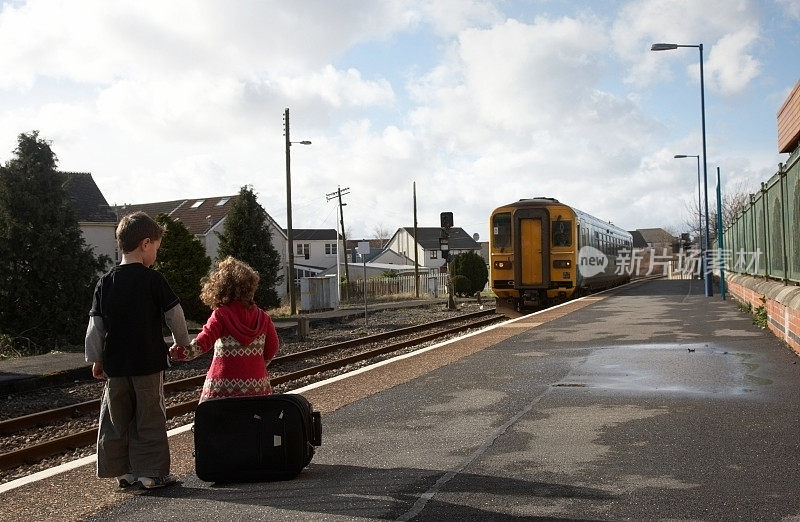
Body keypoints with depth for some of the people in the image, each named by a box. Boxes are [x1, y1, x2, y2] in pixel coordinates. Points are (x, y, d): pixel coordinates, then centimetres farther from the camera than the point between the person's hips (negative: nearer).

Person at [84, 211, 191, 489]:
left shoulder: (105, 282, 3)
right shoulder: (153, 279, -10)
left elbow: (95, 327, 4)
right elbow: (175, 315, -3)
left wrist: (96, 359, 13)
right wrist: (183, 342, 14)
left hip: (115, 365, 4)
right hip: (148, 362, -4)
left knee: (116, 419, 14)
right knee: (150, 418, 5)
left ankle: (122, 471, 21)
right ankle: (152, 472, 9)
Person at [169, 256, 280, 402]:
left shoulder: (220, 315, -6)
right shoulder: (262, 317, 6)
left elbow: (203, 342, -19)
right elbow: (272, 348, 10)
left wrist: (180, 352, -29)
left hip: (224, 387, -3)